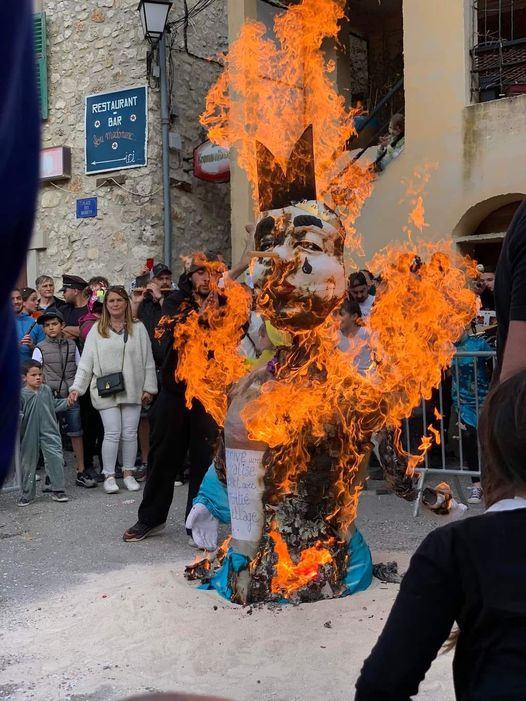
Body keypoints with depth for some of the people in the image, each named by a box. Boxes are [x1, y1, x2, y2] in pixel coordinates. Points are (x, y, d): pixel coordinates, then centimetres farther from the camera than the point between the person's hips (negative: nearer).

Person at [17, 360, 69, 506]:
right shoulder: (22, 395, -9)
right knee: (28, 463, 9)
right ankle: (27, 495, 22)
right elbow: (19, 416, -8)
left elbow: (54, 405, 20)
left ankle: (57, 490, 7)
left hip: (49, 433, 2)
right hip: (30, 435, -2)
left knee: (56, 459, -6)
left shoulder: (46, 390, 5)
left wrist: (67, 402, 12)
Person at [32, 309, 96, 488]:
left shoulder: (71, 345, 9)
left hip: (70, 396, 2)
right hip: (50, 398, -2)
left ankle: (81, 473, 10)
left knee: (76, 433, 3)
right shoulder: (40, 349, 3)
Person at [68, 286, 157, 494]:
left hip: (132, 389, 1)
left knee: (130, 433, 4)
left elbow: (148, 360, 7)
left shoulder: (138, 328, 6)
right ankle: (109, 476, 6)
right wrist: (76, 387, -5)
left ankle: (128, 473, 17)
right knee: (112, 433, -5)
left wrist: (149, 388, 3)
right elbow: (86, 362, 3)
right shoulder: (97, 330, 4)